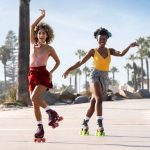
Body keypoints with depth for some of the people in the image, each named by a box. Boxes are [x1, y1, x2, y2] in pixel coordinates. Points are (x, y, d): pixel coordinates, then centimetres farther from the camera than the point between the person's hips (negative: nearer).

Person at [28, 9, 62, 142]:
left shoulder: (49, 48, 2)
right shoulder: (33, 44, 10)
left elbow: (58, 61, 12)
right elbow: (32, 26, 5)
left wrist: (51, 72, 0)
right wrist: (42, 16, 8)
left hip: (43, 74, -4)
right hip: (32, 75, 4)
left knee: (34, 97, -27)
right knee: (35, 102, 1)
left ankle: (52, 113, -11)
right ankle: (40, 128, 7)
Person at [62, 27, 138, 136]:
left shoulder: (110, 50, 10)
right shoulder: (93, 51, 2)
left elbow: (121, 54, -7)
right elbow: (81, 62, 4)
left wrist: (129, 46, -23)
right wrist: (69, 70, -1)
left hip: (105, 79, 4)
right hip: (95, 76, -4)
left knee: (93, 103, 9)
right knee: (99, 99, -25)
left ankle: (84, 126, 20)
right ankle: (100, 127, -29)